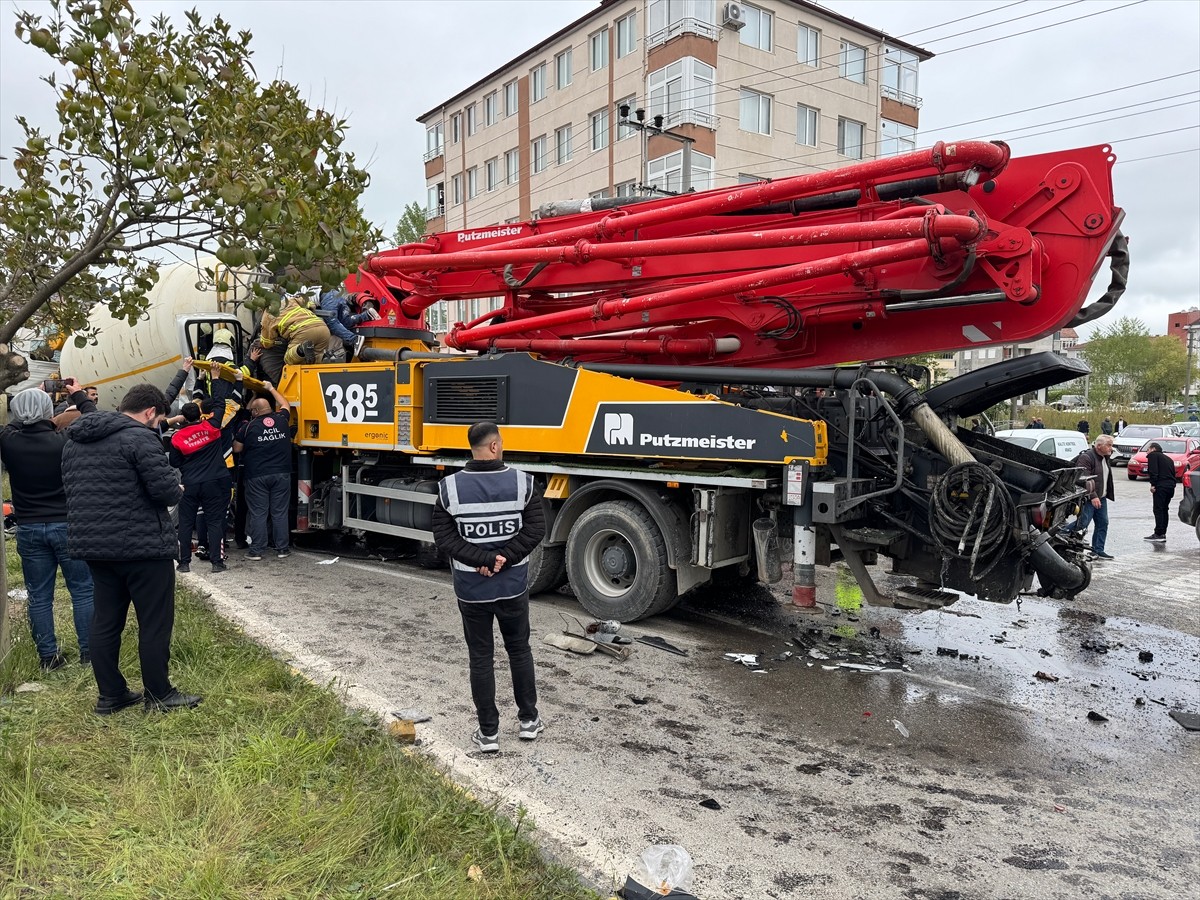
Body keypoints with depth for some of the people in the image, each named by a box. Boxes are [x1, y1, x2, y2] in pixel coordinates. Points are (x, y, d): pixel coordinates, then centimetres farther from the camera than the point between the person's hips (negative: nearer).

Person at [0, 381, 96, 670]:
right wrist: (79, 395, 16)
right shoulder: (65, 441, -15)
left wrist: (28, 399, 26)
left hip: (28, 529, 3)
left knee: (39, 597, 11)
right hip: (67, 525, -3)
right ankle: (89, 652, 12)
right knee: (83, 590, 7)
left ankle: (49, 657, 17)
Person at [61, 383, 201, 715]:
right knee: (155, 623, 3)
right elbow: (166, 491, -20)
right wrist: (178, 489, 1)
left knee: (105, 622, 14)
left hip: (92, 544, 8)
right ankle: (159, 695, 10)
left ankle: (110, 695, 22)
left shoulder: (75, 440, 12)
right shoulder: (139, 438, -15)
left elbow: (71, 488, 18)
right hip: (142, 546, -8)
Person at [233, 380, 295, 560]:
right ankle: (282, 548, 10)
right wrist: (271, 388, 34)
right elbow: (285, 404, 23)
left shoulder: (248, 427, -6)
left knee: (258, 513, 3)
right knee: (280, 512, 6)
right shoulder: (282, 420, 1)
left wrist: (242, 433, 22)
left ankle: (256, 550, 6)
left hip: (257, 476, -2)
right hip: (281, 474, 2)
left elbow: (236, 449, 5)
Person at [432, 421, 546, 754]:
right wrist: (502, 559, -12)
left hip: (471, 589, 0)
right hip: (513, 585, 1)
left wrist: (484, 559, -12)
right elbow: (535, 529, -12)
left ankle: (488, 732, 18)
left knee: (480, 658, 11)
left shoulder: (450, 487, -8)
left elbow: (444, 537, -10)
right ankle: (528, 720, 30)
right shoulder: (523, 483, -9)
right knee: (519, 650, 19)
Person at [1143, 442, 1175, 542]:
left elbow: (1153, 470, -12)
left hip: (1161, 485, -8)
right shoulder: (1168, 458, 27)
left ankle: (1159, 534, -10)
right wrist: (1172, 485, 20)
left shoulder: (1153, 455, 3)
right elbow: (1173, 473, 23)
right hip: (1171, 486, 8)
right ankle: (1162, 534, 15)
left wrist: (1153, 484, -16)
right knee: (1164, 510, 14)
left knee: (1158, 510, -7)